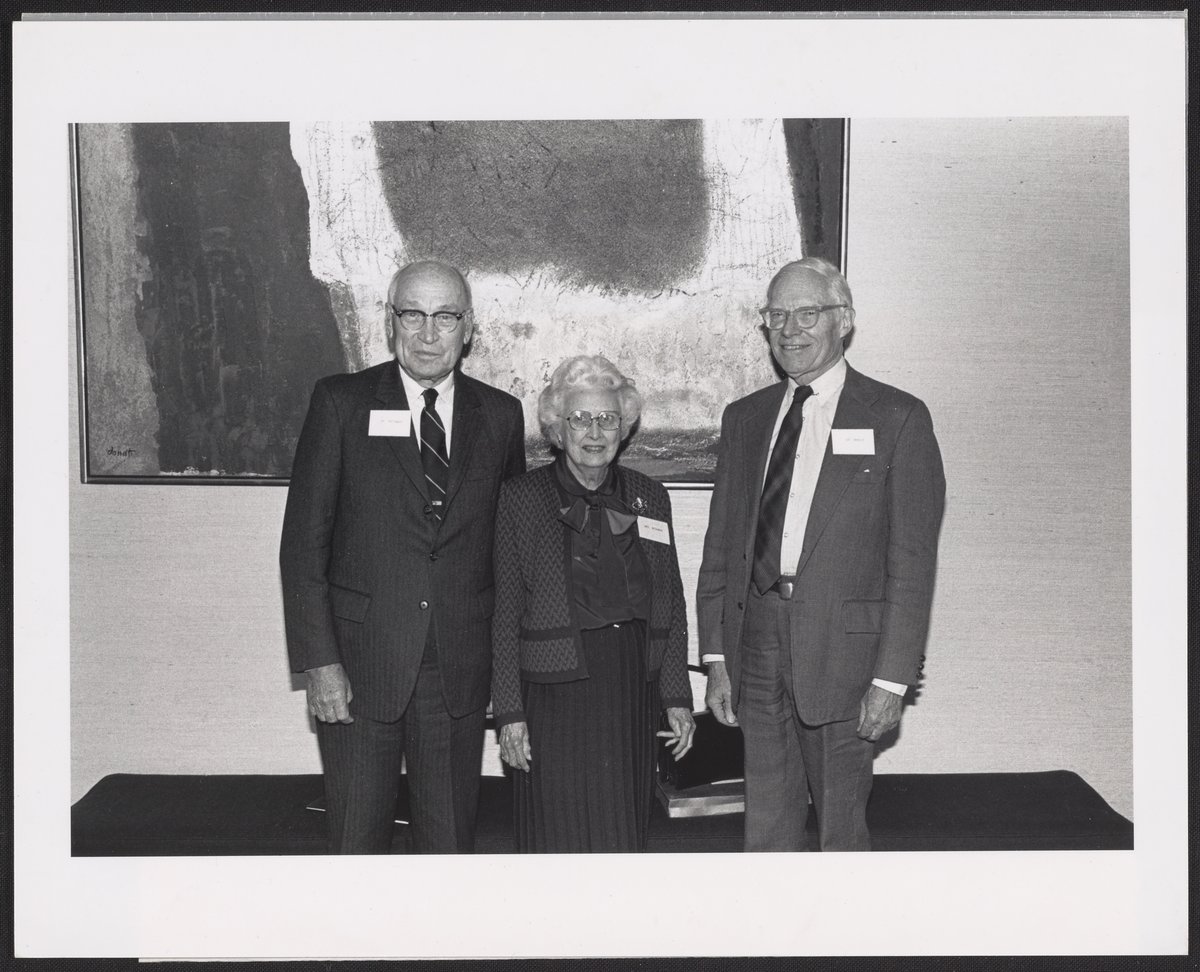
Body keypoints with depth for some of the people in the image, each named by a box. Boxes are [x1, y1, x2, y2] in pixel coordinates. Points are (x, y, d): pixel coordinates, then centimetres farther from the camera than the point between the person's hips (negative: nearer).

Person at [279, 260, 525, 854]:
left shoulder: (500, 415, 6)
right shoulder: (340, 403, -1)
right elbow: (304, 542, -3)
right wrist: (319, 662, -10)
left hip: (460, 670, 2)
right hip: (360, 664, -2)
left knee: (452, 840, 11)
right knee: (356, 840, 8)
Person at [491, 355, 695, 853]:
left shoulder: (649, 497, 10)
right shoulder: (521, 498, 0)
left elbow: (672, 603, 11)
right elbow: (506, 611, -1)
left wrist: (677, 698, 6)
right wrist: (509, 712, -6)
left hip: (633, 695, 3)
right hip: (556, 695, -3)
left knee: (624, 835, 8)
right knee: (562, 837, -1)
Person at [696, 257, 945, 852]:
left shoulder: (896, 418, -1)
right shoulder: (744, 418, 13)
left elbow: (912, 561, -5)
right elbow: (720, 547, 13)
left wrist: (892, 679, -11)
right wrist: (716, 657, 7)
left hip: (843, 647, -4)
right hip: (757, 641, 4)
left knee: (841, 828, 4)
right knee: (765, 827, 10)